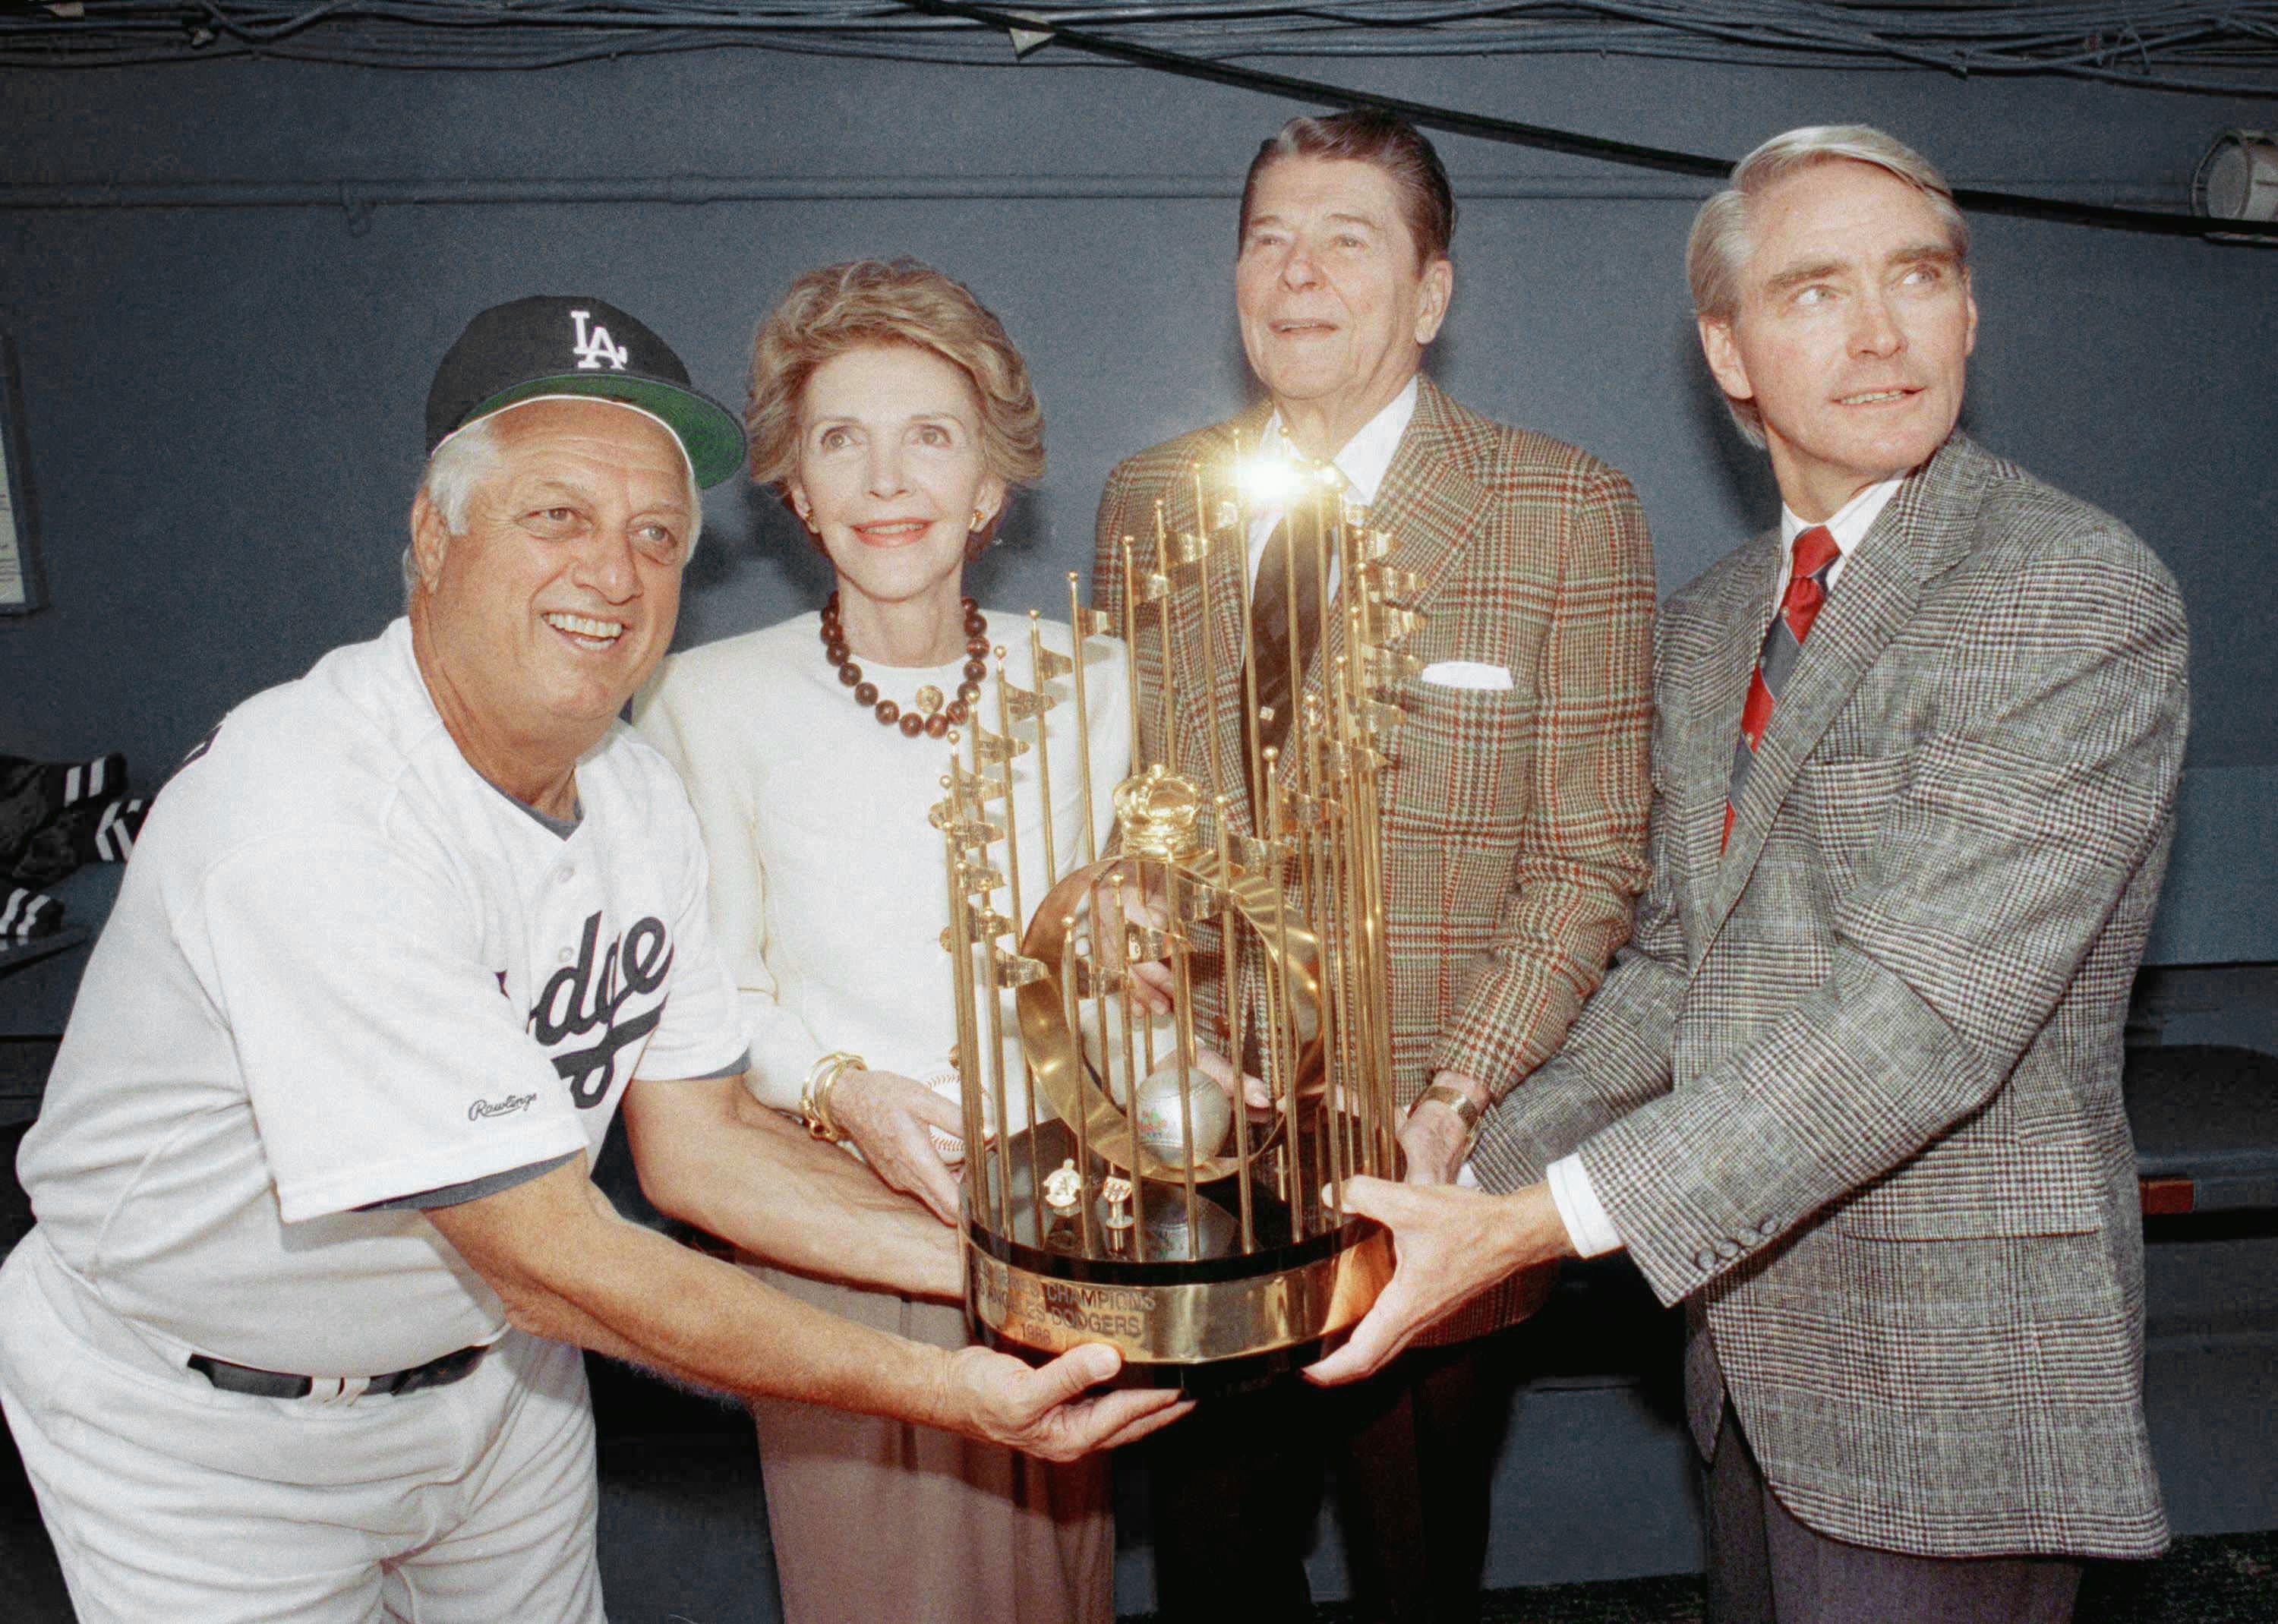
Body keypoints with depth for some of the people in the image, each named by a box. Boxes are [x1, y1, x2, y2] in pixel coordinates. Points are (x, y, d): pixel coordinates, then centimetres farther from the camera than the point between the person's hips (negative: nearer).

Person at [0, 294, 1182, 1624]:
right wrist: (942, 1390, -31)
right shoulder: (309, 821, -33)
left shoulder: (637, 792, -8)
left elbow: (700, 1141, -4)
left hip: (493, 1368, 6)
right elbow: (548, 1258, -32)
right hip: (210, 1432, -6)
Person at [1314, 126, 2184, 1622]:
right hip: (1755, 1328, 7)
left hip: (1953, 1366, -6)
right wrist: (1478, 1173, -3)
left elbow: (1932, 1008, -26)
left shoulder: (2084, 595, -17)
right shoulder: (1713, 620, 8)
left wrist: (1538, 1220, -29)